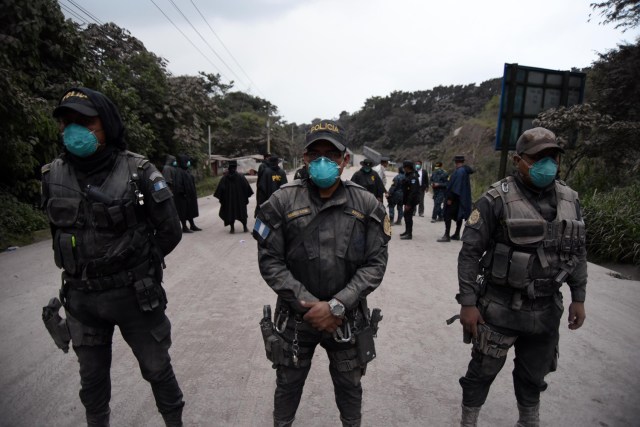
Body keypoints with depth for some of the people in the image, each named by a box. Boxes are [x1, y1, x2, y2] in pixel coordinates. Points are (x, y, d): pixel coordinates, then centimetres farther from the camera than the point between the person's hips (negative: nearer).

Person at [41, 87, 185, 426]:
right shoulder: (53, 175, -3)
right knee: (92, 376, 22)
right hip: (81, 297, 4)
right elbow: (57, 229, 13)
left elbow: (170, 231, -9)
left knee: (157, 368, 14)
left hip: (135, 294, -3)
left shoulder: (138, 172, -16)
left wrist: (138, 265, -2)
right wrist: (82, 269, 9)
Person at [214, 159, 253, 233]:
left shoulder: (225, 177, -7)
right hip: (240, 199, 0)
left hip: (228, 199, 1)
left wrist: (221, 198, 2)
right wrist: (247, 196, 1)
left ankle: (232, 228, 9)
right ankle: (245, 227, 14)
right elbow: (247, 187, -9)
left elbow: (221, 188, -7)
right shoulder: (240, 176, -10)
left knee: (230, 211, 11)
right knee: (242, 211, 12)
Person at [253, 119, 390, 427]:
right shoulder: (282, 202, -10)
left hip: (348, 317, 1)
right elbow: (269, 261, -9)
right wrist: (308, 303, -17)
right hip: (296, 315, 0)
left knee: (349, 386, 23)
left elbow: (375, 263, -8)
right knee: (288, 385, 21)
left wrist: (337, 305, -18)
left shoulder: (366, 204, -7)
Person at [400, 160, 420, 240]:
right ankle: (407, 231, 29)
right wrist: (405, 201, 18)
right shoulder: (407, 175, 12)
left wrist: (408, 203, -24)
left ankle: (409, 234, 0)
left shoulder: (413, 177, -19)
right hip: (407, 200, 10)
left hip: (411, 200, -10)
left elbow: (413, 191, -24)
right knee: (406, 215, 17)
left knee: (408, 216, -6)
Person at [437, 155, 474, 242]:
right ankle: (457, 234, 20)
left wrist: (450, 198, -21)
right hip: (462, 198, 10)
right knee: (458, 216, 13)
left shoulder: (459, 171, -17)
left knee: (448, 216, -6)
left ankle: (447, 236, -5)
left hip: (455, 198, -10)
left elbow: (455, 185, -22)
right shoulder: (465, 170, 11)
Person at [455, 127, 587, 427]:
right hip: (500, 308, -5)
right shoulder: (497, 199, -15)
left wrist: (578, 297, 10)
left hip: (547, 309, 5)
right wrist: (468, 302, -16)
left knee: (534, 375, 22)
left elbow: (577, 252, 13)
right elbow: (470, 252, -15)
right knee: (483, 371, 11)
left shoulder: (569, 200, 3)